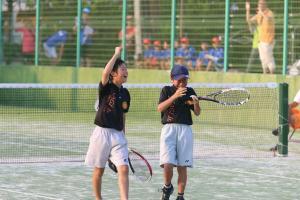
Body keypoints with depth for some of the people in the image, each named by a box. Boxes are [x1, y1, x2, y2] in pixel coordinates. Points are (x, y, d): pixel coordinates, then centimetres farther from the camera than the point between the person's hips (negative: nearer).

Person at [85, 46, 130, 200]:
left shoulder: (125, 93, 9)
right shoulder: (106, 88, -6)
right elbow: (105, 72, -28)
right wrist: (117, 54, -18)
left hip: (118, 135, 4)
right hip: (102, 133, -4)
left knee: (123, 169, -12)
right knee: (99, 170, 8)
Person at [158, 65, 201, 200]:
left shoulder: (190, 92, 10)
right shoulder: (167, 90, 5)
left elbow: (197, 113, 6)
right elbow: (160, 108, -9)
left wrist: (196, 102, -15)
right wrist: (175, 96, -19)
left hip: (185, 129, 2)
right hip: (169, 129, -2)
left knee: (182, 166, 1)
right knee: (167, 164, -14)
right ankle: (167, 187, 12)